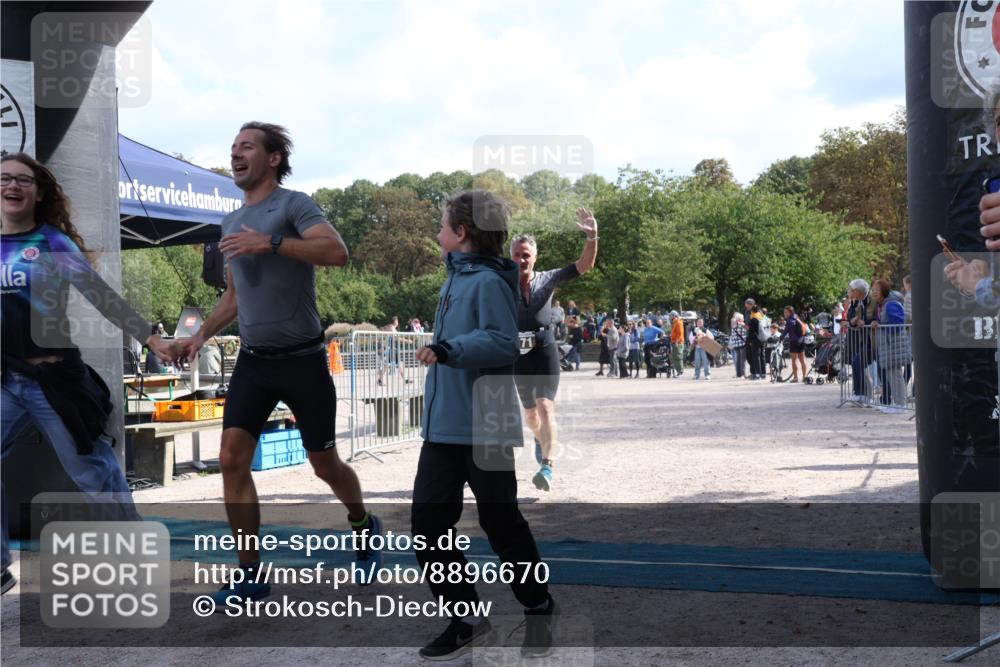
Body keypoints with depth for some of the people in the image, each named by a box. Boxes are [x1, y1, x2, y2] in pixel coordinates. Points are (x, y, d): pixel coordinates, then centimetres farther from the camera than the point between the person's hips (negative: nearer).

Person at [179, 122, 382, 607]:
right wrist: (202, 334, 11)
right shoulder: (232, 222, 14)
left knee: (324, 463, 7)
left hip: (302, 361, -5)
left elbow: (337, 251, -26)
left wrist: (270, 243, -30)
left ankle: (364, 529, 37)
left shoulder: (293, 205, -8)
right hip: (253, 362, 6)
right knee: (231, 459, -8)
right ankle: (250, 575, 1)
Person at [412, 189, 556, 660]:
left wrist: (449, 349, -33)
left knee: (501, 523, 5)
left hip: (483, 427, -8)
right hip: (442, 424, 8)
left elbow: (503, 342, -26)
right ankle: (467, 621, 16)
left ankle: (539, 608, 28)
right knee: (428, 520, 3)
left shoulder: (488, 282, -14)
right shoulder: (455, 279, 13)